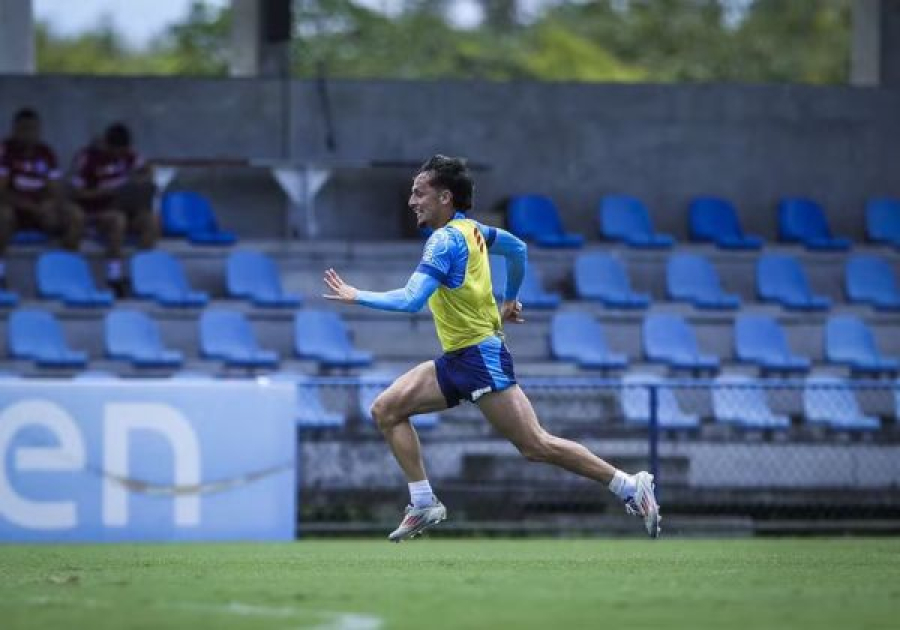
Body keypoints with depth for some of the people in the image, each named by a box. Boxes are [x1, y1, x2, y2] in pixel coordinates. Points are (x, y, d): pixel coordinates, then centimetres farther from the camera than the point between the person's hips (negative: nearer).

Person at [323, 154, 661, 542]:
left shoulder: (445, 241, -18)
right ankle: (423, 505, 4)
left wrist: (357, 297, -18)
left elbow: (411, 300, -28)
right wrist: (510, 300, 34)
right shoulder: (470, 229, 10)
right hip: (456, 361, 10)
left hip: (480, 358, -10)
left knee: (535, 445, -9)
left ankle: (631, 488, -3)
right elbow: (517, 248, 26)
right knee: (386, 409, 3)